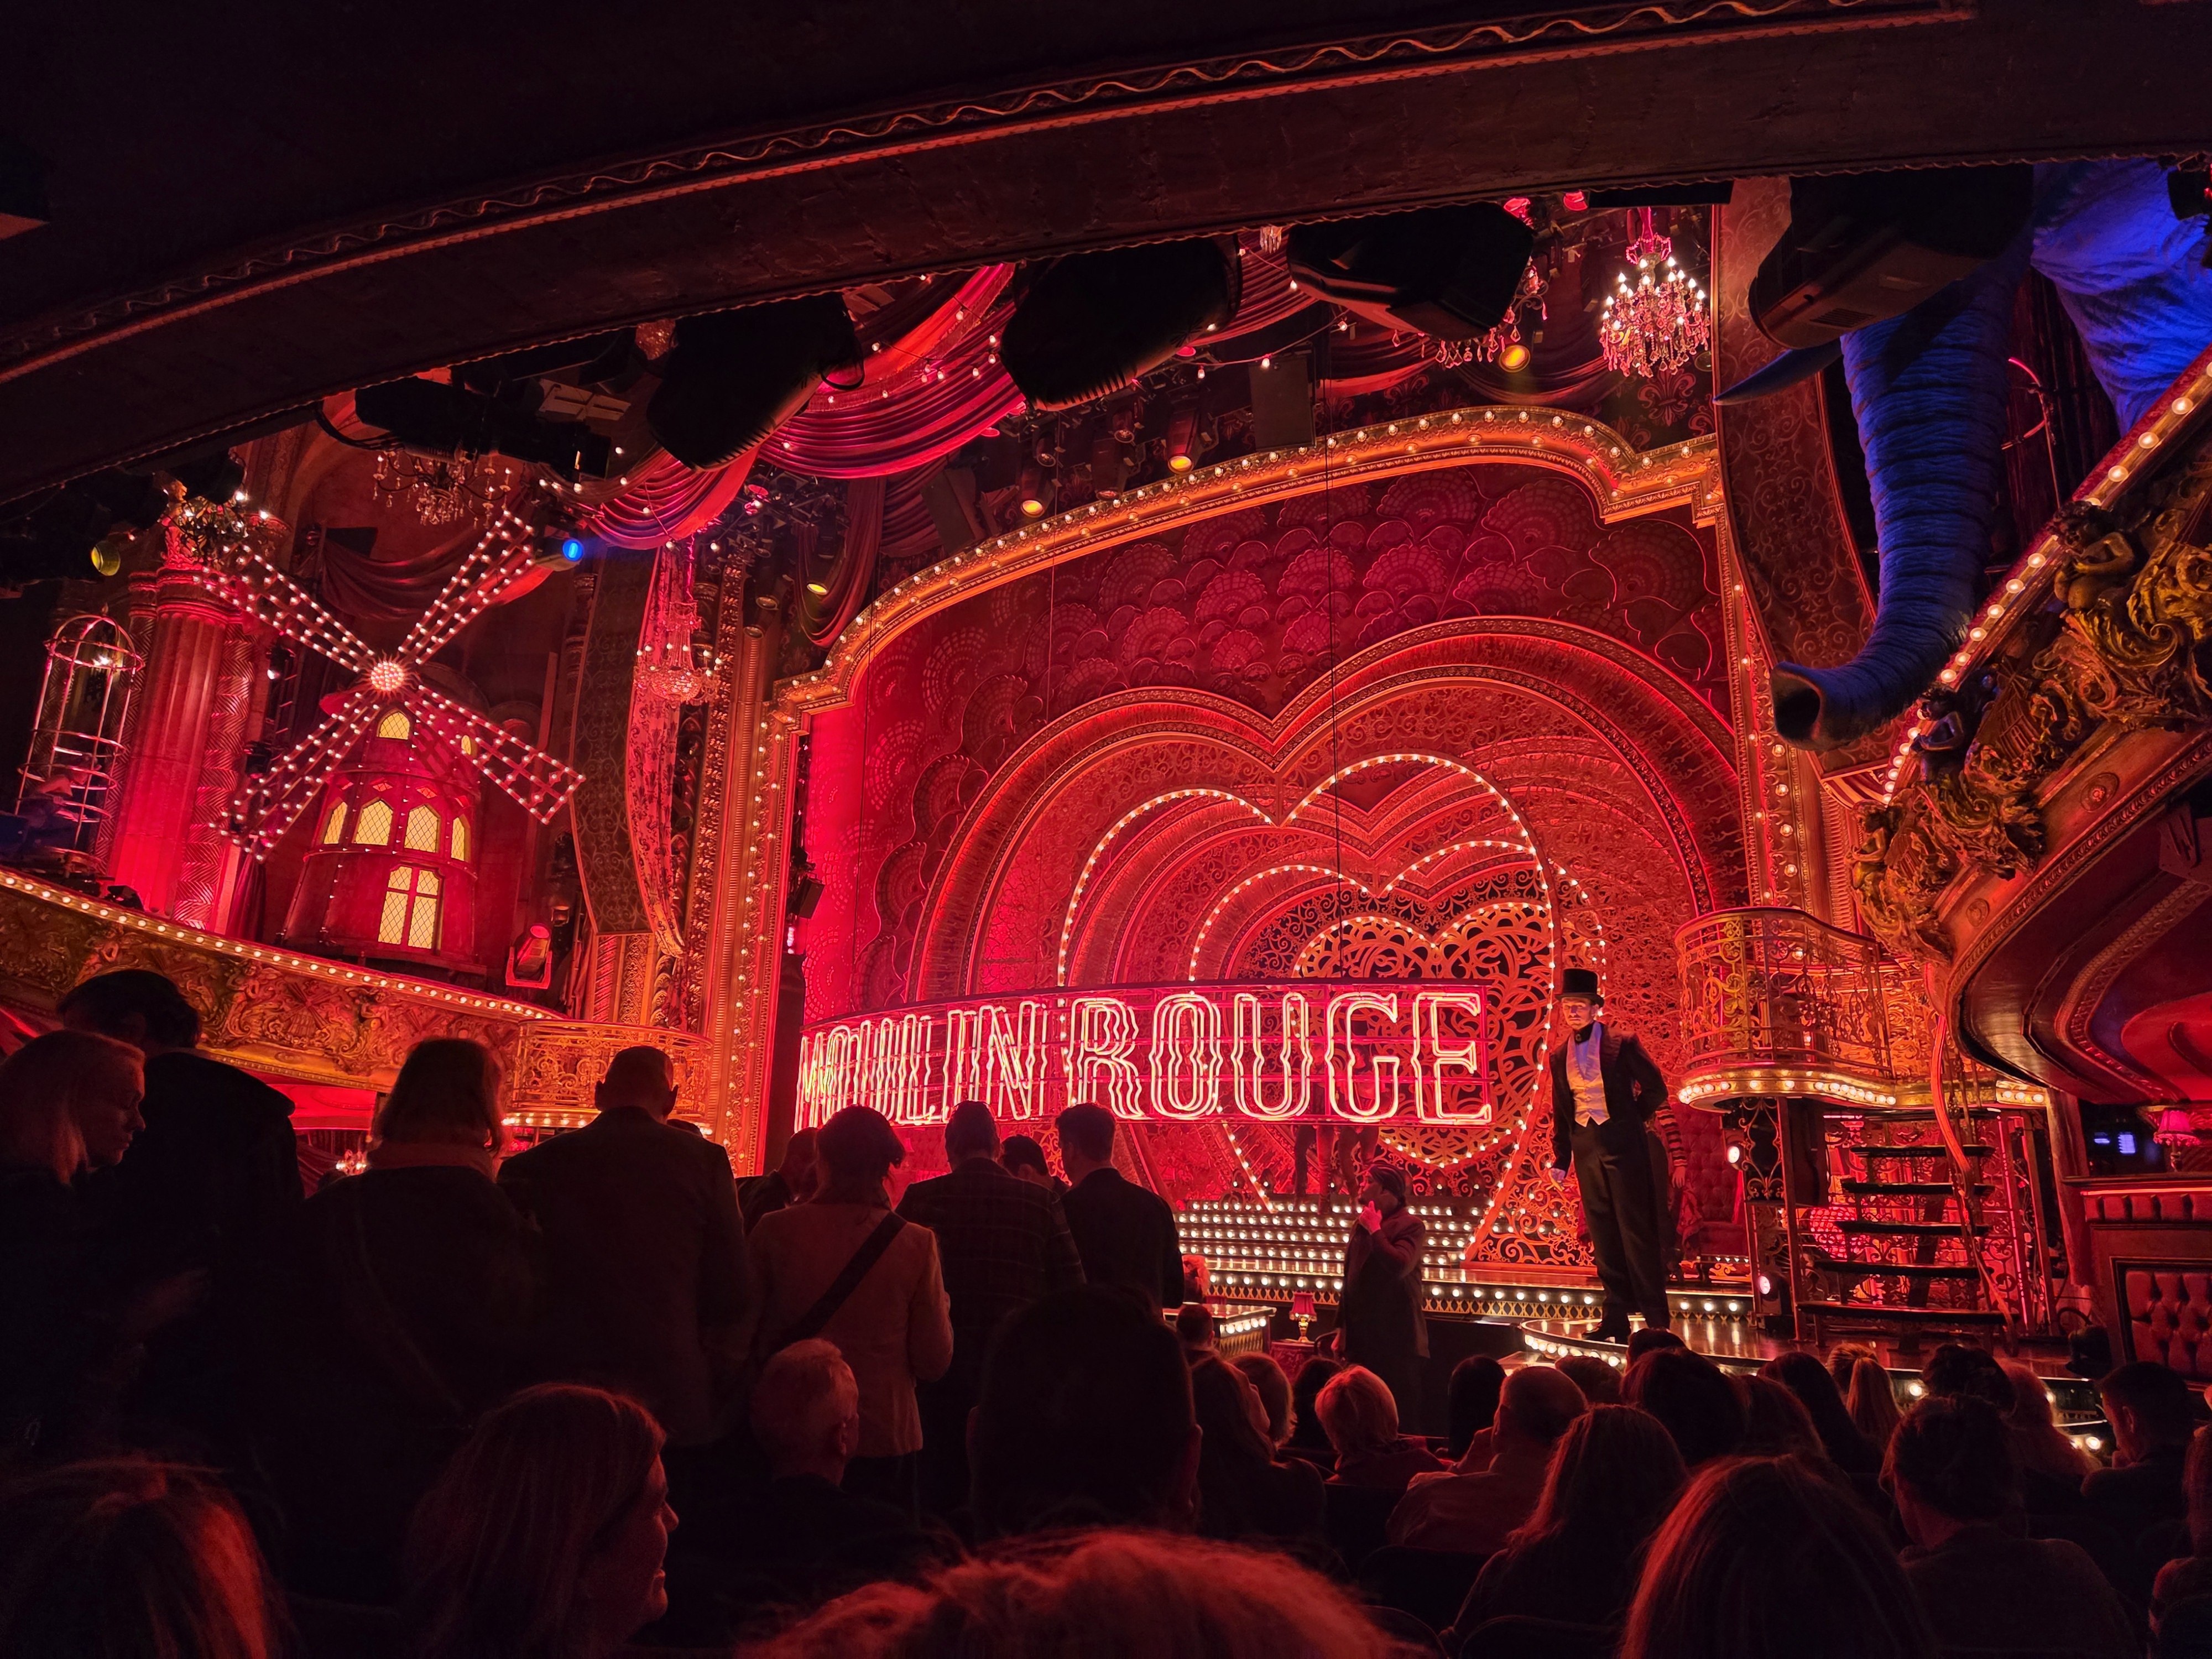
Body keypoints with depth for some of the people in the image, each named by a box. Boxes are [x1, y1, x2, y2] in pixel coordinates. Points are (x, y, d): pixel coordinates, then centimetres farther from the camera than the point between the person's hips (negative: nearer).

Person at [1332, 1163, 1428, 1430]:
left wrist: (1375, 1230, -16)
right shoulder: (1361, 1224, 13)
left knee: (1399, 1417, -2)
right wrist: (1342, 1329, 16)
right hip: (1361, 1338, 7)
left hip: (1397, 1341, -7)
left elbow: (1399, 1266, -28)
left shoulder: (1411, 1225, -10)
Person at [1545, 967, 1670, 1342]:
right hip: (1586, 1146, 5)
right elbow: (1560, 1111, 12)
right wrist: (1560, 1159, 9)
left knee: (1636, 1230, -2)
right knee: (1603, 1233, 7)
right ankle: (1617, 1317, 14)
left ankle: (1656, 1319, 6)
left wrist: (1631, 1121, 3)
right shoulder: (1560, 1056, 8)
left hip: (1621, 1143, -4)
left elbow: (1655, 1089, 1)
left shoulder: (1622, 1045, -6)